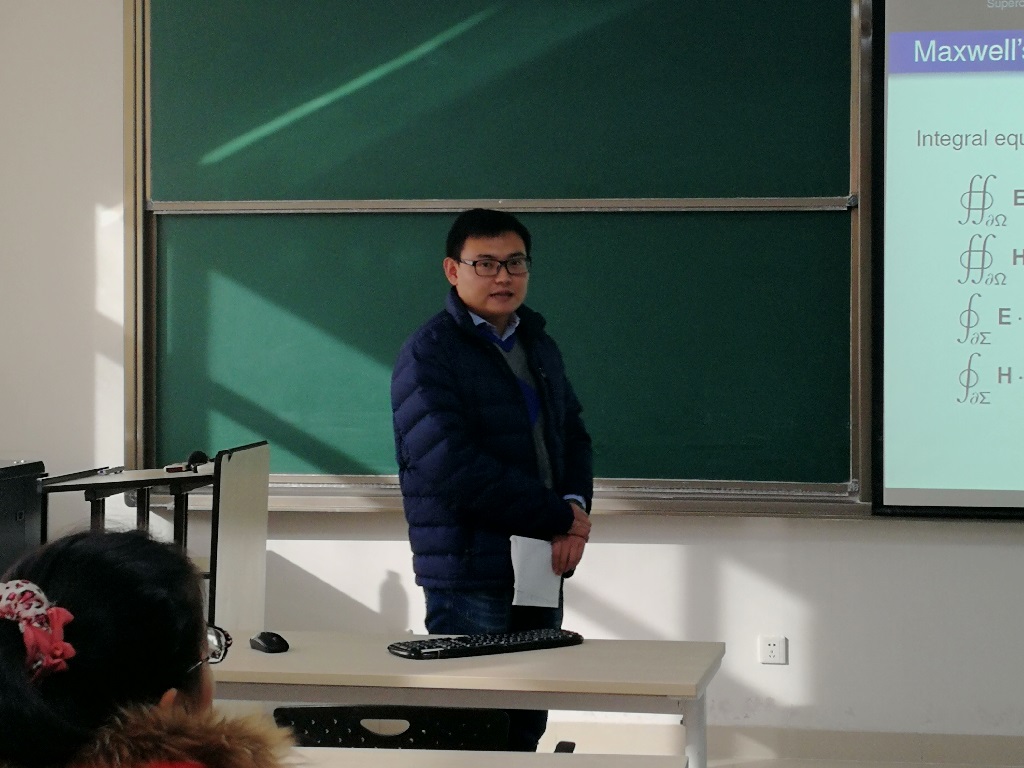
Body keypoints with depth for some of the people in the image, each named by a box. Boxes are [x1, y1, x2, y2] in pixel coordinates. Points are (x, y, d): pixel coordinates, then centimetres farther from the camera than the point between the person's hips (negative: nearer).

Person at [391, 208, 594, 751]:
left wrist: (575, 506, -3)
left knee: (526, 728, 11)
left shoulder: (538, 346, 15)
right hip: (470, 579, -7)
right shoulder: (429, 354, -10)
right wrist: (557, 518, -14)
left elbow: (572, 435, 19)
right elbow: (454, 468, -20)